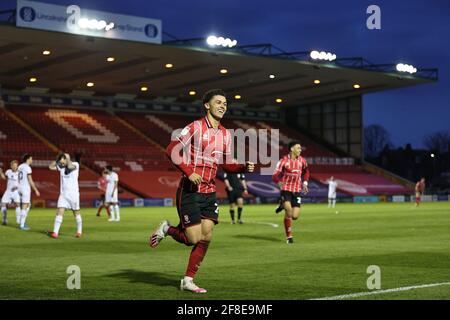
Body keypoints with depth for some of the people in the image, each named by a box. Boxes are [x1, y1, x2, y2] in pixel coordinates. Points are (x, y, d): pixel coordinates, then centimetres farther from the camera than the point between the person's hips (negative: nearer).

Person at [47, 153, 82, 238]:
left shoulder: (75, 164, -9)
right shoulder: (60, 166, 5)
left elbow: (70, 166, -30)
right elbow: (51, 167, 1)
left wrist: (68, 158, -15)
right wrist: (57, 159, -3)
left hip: (73, 193, -3)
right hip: (63, 194, 3)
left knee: (76, 213, 9)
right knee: (60, 212, -9)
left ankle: (79, 231, 25)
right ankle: (55, 232, -13)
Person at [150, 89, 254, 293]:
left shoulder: (225, 134, 11)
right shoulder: (195, 127, -10)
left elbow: (227, 163, 19)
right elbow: (172, 150, -14)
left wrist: (245, 167, 1)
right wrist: (189, 172, -22)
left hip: (209, 192, 6)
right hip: (189, 191, -6)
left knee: (206, 238, 2)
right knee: (194, 239, -9)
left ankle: (188, 280, 14)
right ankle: (167, 229, 21)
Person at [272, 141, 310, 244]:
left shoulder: (302, 160, 3)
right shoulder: (284, 161, -9)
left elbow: (306, 171, 24)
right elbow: (275, 176, -12)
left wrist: (305, 182, 11)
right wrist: (279, 182, -33)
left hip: (297, 190, 4)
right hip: (286, 189, -3)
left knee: (295, 216, -7)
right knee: (288, 211, -23)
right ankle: (289, 236, -3)